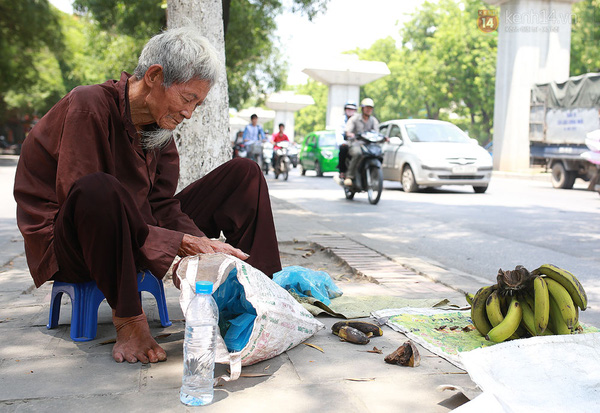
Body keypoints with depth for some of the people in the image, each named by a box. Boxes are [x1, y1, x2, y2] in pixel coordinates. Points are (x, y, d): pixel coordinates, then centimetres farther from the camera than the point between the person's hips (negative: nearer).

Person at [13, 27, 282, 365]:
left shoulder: (159, 126, 3)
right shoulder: (89, 107, -19)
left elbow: (164, 207, -1)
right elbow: (81, 198, -26)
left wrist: (202, 244, -21)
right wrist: (178, 244, -29)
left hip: (134, 233, 7)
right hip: (65, 246, -7)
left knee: (243, 173, 0)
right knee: (98, 191, -44)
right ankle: (127, 317, -23)